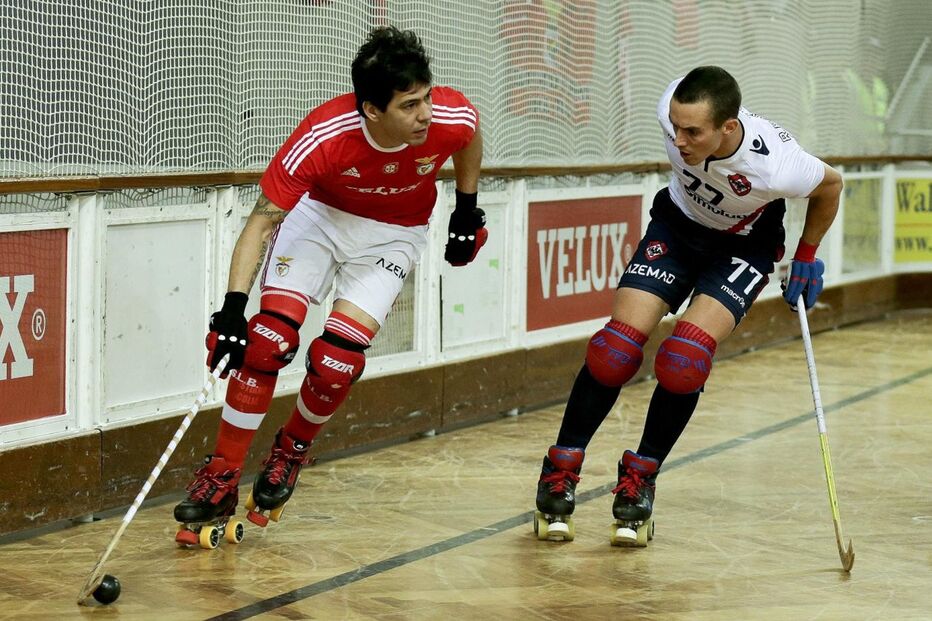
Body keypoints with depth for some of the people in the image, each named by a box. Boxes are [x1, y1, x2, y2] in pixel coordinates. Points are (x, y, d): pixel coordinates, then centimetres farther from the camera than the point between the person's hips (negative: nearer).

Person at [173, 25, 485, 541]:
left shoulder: (452, 118, -29)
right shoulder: (322, 137, -35)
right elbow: (260, 224, -27)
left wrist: (467, 211, 7)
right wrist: (233, 309, -34)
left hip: (394, 235, 1)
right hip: (322, 214, -1)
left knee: (335, 359, -15)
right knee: (268, 337, -16)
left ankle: (291, 451, 15)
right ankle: (222, 478, -4)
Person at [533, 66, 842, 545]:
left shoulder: (774, 167, -38)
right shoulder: (674, 108, -30)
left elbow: (830, 184, -14)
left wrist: (806, 258, -3)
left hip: (742, 248, -3)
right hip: (677, 225, 3)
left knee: (684, 359, -22)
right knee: (618, 346, -11)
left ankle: (640, 478, 0)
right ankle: (560, 472, 3)